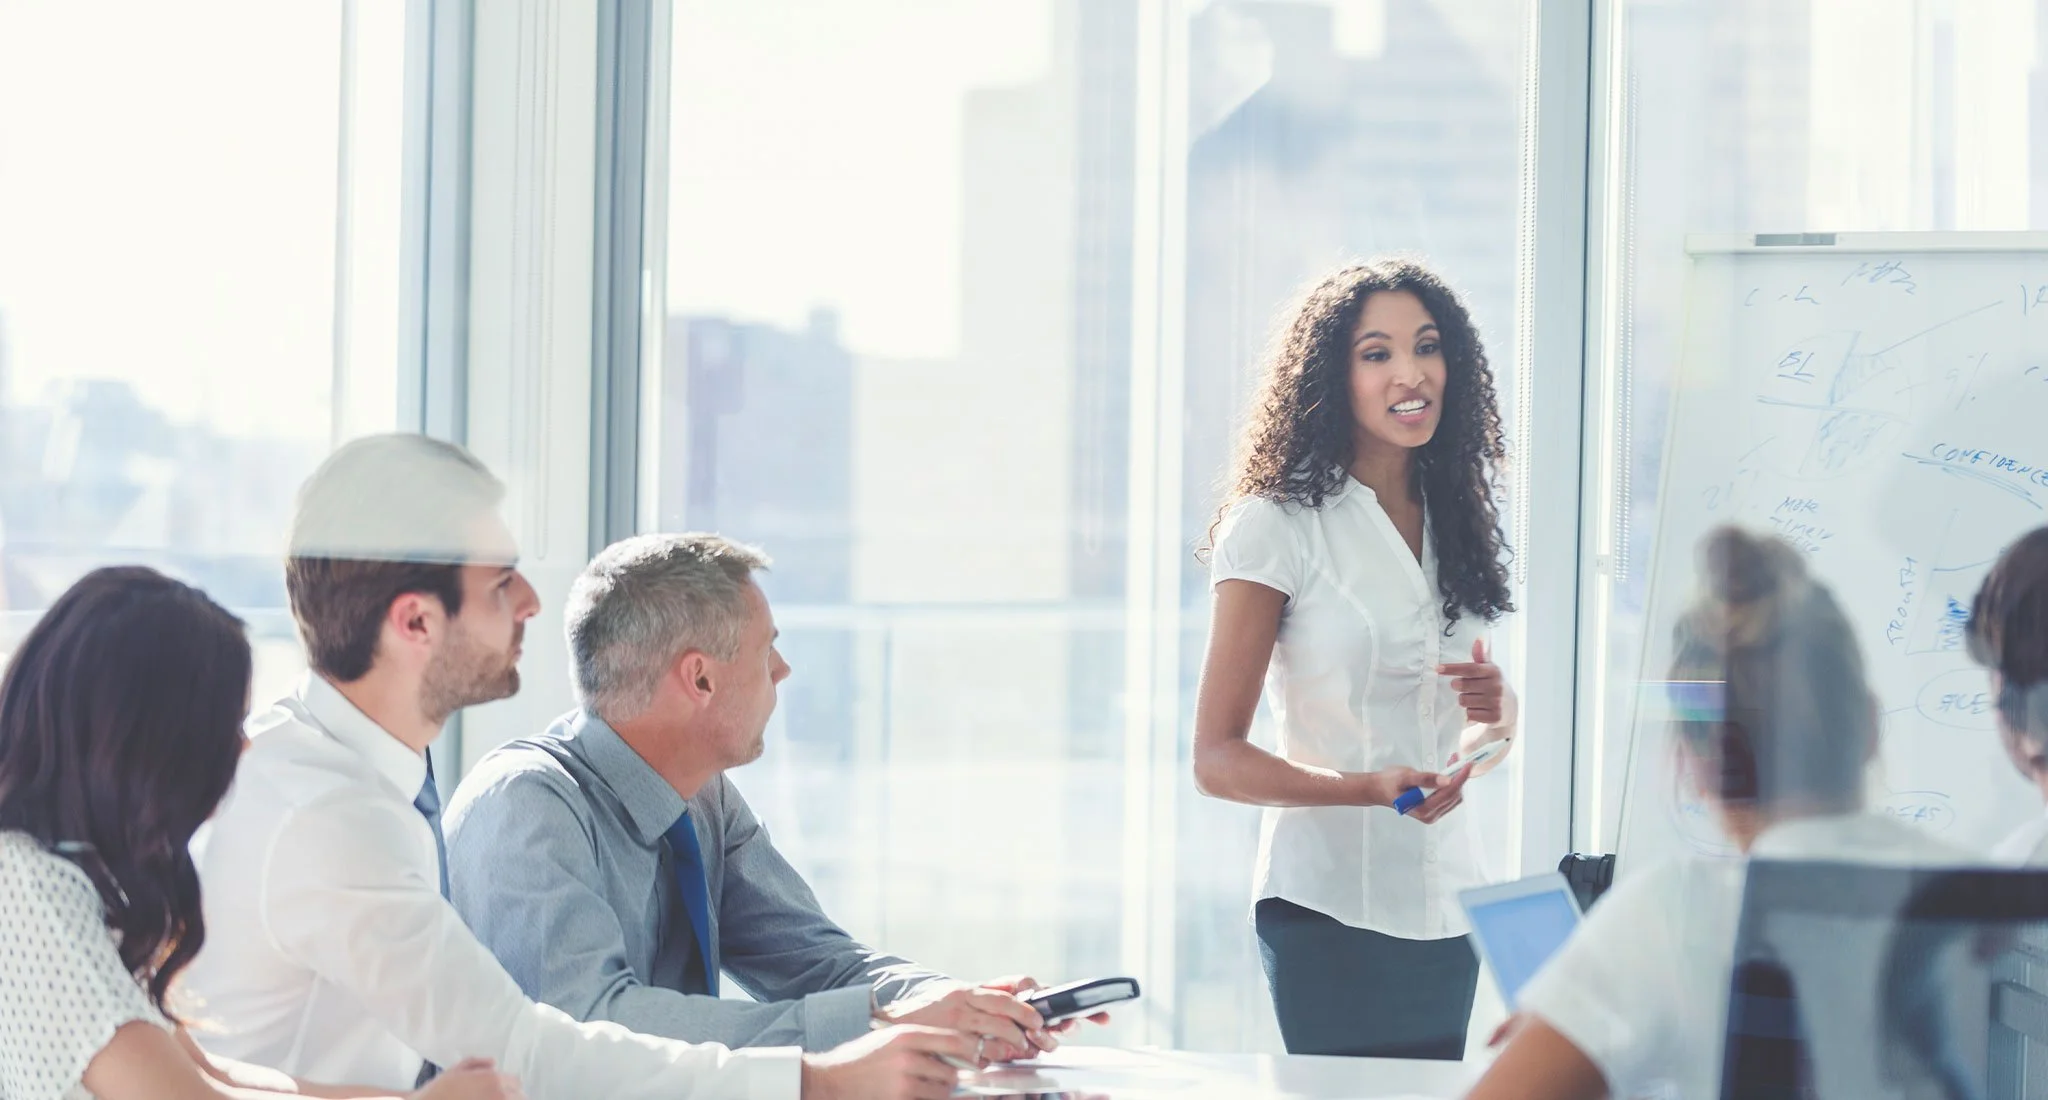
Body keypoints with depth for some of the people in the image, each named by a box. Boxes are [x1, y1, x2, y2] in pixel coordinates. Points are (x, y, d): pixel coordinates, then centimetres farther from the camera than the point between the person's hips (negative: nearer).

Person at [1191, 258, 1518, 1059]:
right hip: (1330, 910, -6)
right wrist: (1369, 788, -25)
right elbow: (1216, 759, -10)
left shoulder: (1454, 519, 11)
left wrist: (1495, 714, -1)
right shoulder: (1277, 526, -7)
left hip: (1445, 907, 6)